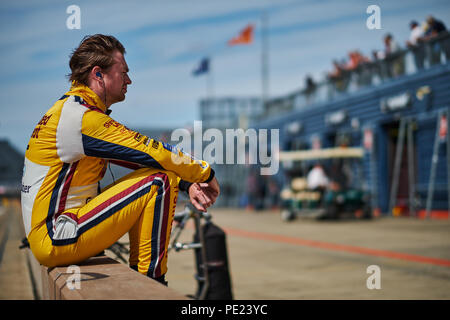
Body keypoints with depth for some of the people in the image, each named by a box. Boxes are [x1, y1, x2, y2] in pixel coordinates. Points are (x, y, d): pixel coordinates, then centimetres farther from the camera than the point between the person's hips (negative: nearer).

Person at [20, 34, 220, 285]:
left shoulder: (72, 109, 14)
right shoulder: (82, 118, -17)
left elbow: (143, 156, 13)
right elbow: (155, 153, -17)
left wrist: (186, 184, 4)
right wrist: (206, 173, -3)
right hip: (53, 240, -10)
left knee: (152, 173, 16)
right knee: (159, 183, -13)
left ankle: (139, 274, 16)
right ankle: (150, 282, -6)